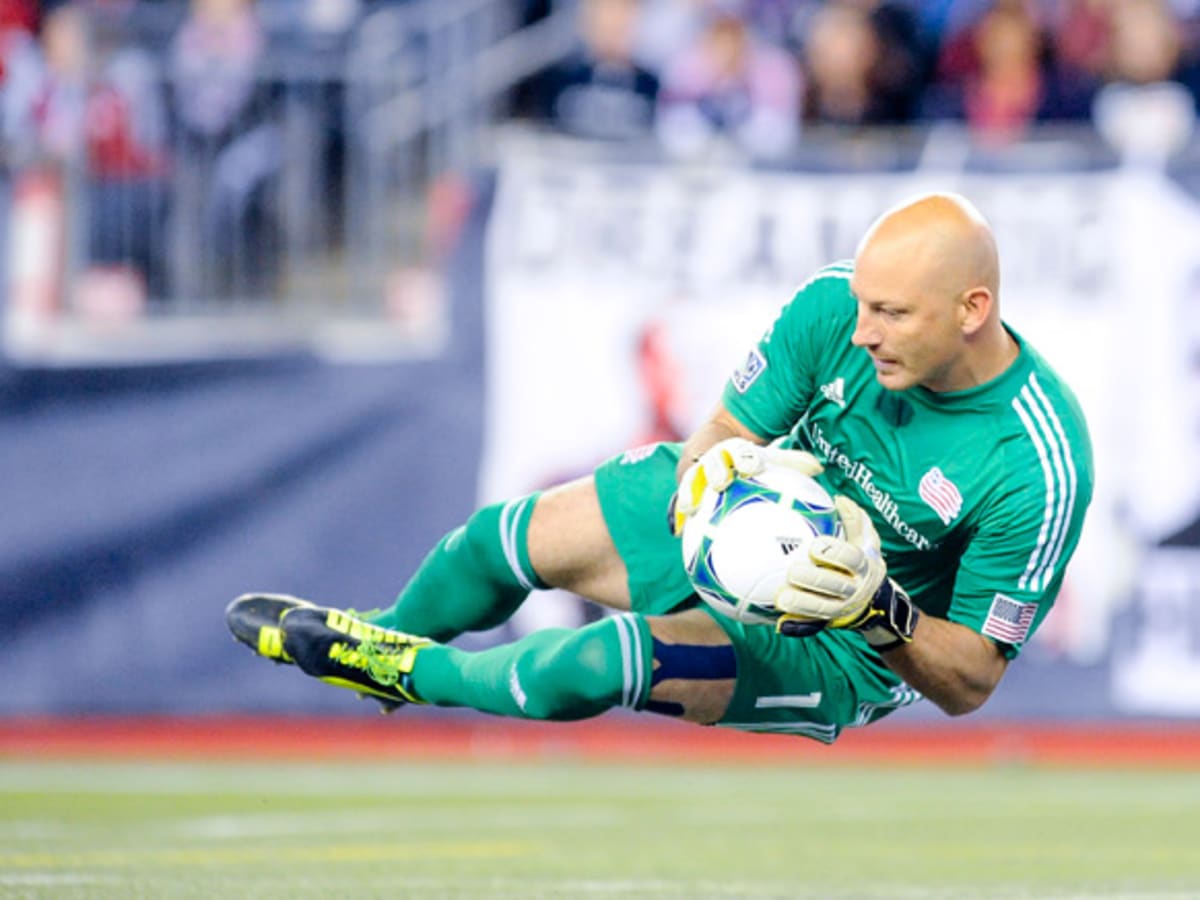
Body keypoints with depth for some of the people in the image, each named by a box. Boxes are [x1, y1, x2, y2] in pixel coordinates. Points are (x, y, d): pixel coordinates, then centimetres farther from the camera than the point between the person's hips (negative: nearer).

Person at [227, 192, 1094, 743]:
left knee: (608, 661, -27)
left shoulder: (1038, 468, -33)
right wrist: (710, 474, -35)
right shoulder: (835, 304, -22)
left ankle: (411, 673, 4)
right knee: (504, 538, 4)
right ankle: (387, 634, 41)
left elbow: (971, 682, -21)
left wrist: (878, 608, -40)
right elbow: (722, 436, -10)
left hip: (850, 650, -5)